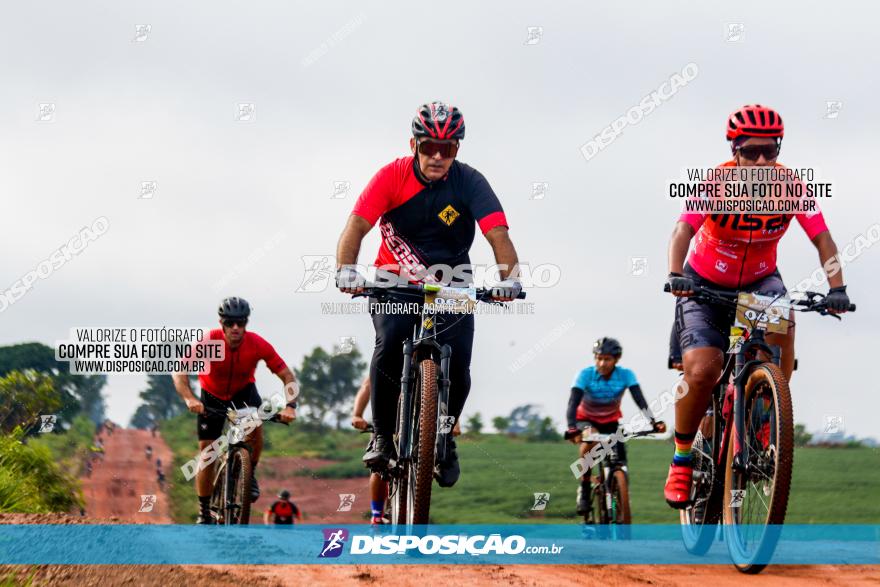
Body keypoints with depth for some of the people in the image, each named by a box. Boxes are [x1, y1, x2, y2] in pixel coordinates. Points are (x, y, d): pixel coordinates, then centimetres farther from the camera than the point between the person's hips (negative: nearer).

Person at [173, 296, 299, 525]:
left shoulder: (258, 345, -27)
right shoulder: (209, 342, -31)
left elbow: (287, 375, -21)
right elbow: (180, 372, -35)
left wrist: (290, 406, -38)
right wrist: (189, 399, -53)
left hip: (243, 391, 0)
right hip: (212, 396, 0)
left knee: (255, 424, -31)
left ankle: (250, 473, -6)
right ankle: (204, 512, 8)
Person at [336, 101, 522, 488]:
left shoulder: (470, 183, -13)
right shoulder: (393, 176, -14)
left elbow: (498, 235, -24)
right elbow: (357, 225, -24)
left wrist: (509, 277, -44)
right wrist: (346, 269, -44)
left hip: (452, 288, 1)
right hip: (395, 284, -1)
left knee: (457, 368, -16)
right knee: (391, 345, -28)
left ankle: (444, 439, 14)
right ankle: (383, 436, -7)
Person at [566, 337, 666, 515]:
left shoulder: (626, 375, -22)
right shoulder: (586, 374, -26)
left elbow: (640, 401, -30)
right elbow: (573, 403, -35)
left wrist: (653, 422, -47)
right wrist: (572, 429, -51)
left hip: (610, 421, 2)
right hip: (586, 419, -2)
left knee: (619, 463, -14)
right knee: (591, 438, -36)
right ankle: (584, 487, -22)